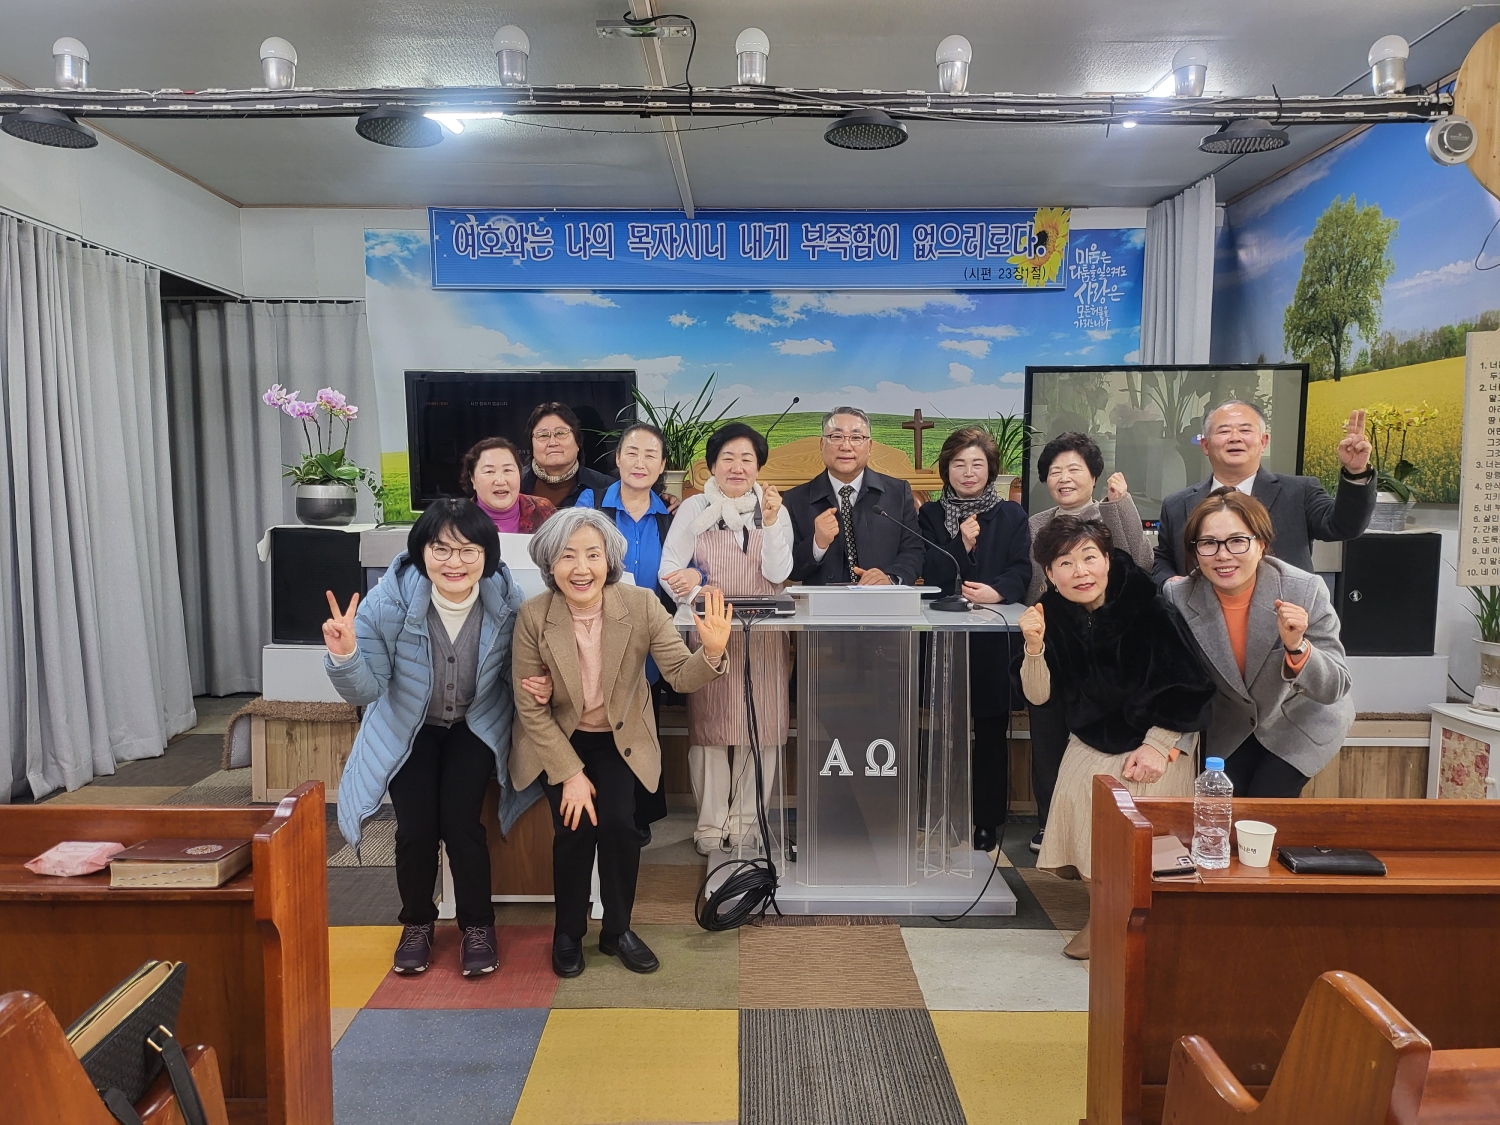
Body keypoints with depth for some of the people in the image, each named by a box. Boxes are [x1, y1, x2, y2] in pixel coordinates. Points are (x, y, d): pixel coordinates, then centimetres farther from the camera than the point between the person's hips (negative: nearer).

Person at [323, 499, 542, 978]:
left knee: (460, 822, -12)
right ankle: (417, 923, 21)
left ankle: (478, 925, 13)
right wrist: (344, 655, -43)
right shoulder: (390, 600, -26)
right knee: (416, 827, -9)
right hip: (409, 729, 0)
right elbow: (366, 690, -23)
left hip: (476, 726, 0)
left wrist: (538, 685, -28)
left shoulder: (507, 601, -22)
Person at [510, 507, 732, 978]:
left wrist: (712, 652, -44)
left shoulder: (641, 605, -19)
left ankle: (618, 930, 11)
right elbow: (530, 708, -14)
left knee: (618, 823, -15)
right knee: (575, 828, -15)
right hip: (558, 740, 0)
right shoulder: (533, 616, -20)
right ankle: (568, 934, 13)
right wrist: (571, 774, -15)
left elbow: (681, 676, -21)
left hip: (619, 739, 1)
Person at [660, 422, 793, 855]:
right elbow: (670, 569, -1)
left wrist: (770, 523, -17)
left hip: (762, 638, 1)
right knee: (708, 722, 0)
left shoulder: (775, 509, 6)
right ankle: (711, 820, 11)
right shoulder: (693, 509, 4)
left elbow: (777, 573, -4)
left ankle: (747, 819, 14)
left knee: (760, 724, 2)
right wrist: (690, 582, -22)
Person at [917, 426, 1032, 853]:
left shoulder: (1011, 515, 10)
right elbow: (929, 575, -1)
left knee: (991, 731, 4)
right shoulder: (931, 516, 10)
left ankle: (987, 822, 14)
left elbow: (1022, 570, -1)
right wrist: (961, 543, -15)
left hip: (993, 640, 0)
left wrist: (998, 591, -20)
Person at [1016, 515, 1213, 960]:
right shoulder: (1052, 613, -10)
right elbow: (1037, 695, -10)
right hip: (1091, 739, 4)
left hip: (1155, 738, -4)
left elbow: (1187, 686, -14)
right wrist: (1033, 646, -28)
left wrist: (1157, 745, -16)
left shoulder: (1149, 609, -22)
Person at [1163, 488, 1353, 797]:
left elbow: (1337, 688, -23)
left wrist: (1297, 646, -41)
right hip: (1230, 730, 2)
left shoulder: (1306, 590, -26)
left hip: (1301, 724, -2)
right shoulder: (1178, 598, -22)